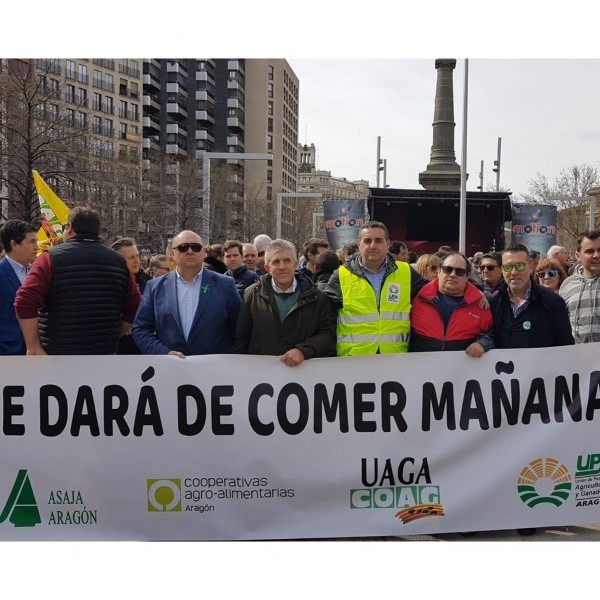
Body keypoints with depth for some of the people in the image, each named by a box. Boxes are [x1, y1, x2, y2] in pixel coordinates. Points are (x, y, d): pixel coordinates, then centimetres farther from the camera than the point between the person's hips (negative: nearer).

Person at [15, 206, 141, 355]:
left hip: (58, 354, -3)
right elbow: (134, 307, 6)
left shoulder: (52, 258, -6)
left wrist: (33, 346, -10)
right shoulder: (119, 261, 5)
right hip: (103, 354, 3)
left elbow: (25, 302, -15)